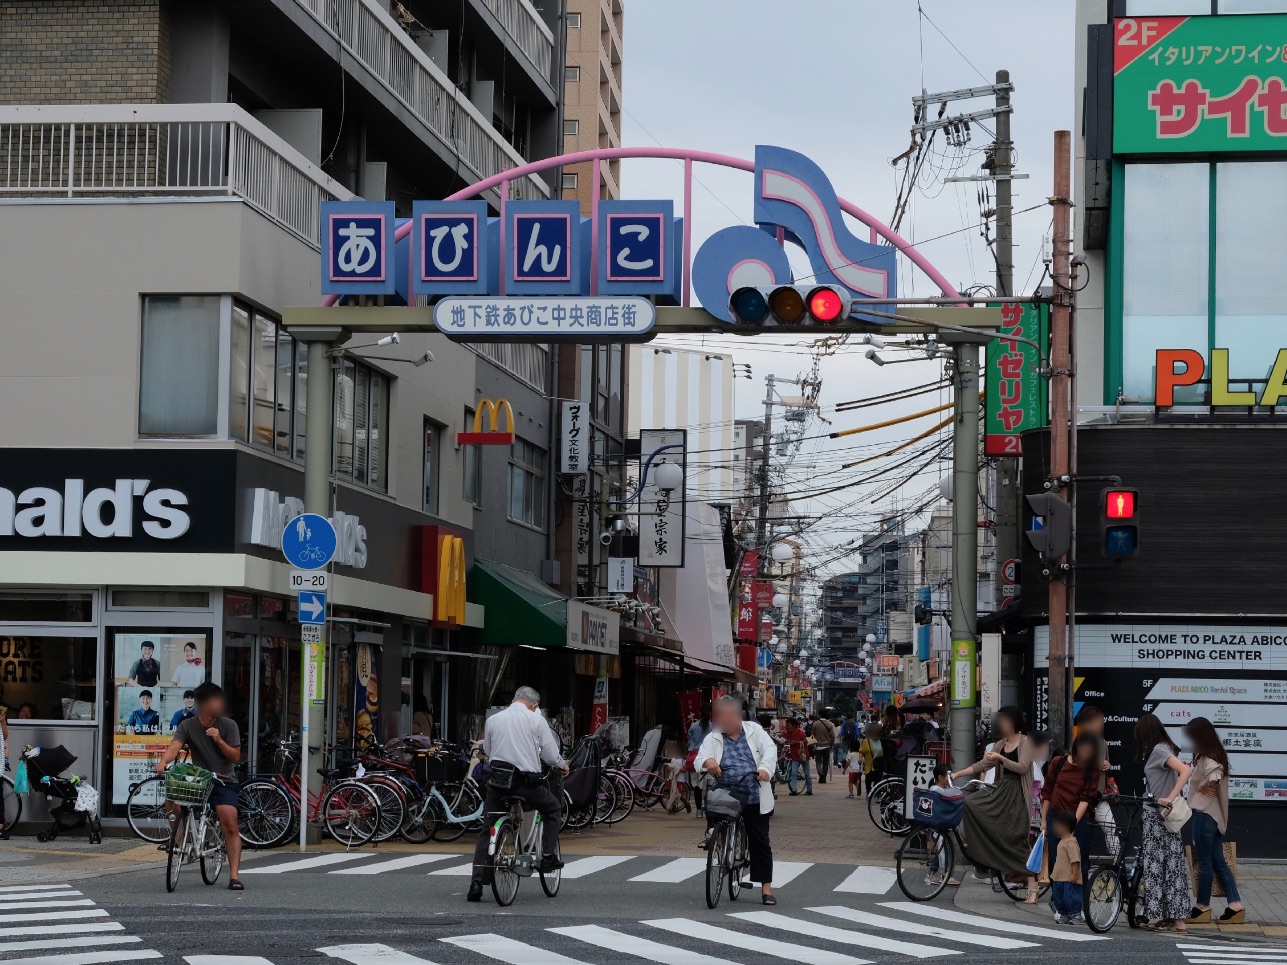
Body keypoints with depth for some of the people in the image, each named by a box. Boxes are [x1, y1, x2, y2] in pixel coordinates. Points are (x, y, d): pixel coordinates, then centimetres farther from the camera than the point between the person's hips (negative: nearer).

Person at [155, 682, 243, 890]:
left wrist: (219, 740, -18)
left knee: (230, 826, -17)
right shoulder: (187, 726, 0)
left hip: (223, 781, -1)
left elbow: (235, 757, -1)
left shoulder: (228, 725, 1)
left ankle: (234, 876, -18)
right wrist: (163, 762, -37)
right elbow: (175, 746, -16)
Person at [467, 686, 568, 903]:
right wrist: (562, 765, 22)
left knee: (487, 831, 8)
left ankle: (477, 883, -1)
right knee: (553, 809, 25)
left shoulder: (493, 720, 9)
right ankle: (547, 857, 19)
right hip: (526, 781, -3)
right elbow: (550, 754, 1)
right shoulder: (536, 720, 0)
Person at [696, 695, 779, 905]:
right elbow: (701, 758, -11)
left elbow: (770, 749, -4)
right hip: (724, 796, 0)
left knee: (760, 841, 2)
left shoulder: (754, 731, 7)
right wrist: (708, 762, -36)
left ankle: (766, 887, 8)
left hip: (754, 798, 0)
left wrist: (765, 768, -24)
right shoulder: (713, 738, 4)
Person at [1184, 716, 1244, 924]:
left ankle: (1202, 907, 10)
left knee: (1204, 862, 1)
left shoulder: (1207, 759, -16)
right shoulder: (1210, 756, 14)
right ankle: (1235, 905, 6)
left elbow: (1214, 778, -31)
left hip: (1205, 815, -10)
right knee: (1219, 862, 9)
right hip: (1215, 815, 10)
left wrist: (1203, 788, -15)